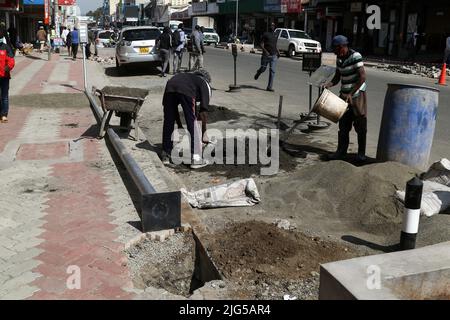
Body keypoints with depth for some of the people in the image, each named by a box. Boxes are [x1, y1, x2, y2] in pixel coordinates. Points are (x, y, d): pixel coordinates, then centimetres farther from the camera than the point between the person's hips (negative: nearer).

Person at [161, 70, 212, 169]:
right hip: (186, 92, -4)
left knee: (168, 122, 17)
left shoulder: (187, 76, 44)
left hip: (170, 88, 5)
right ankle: (196, 159, 7)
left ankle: (165, 155, 27)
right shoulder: (205, 83, 32)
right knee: (193, 124, 6)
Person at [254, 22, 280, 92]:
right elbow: (262, 44, -4)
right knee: (263, 69, 5)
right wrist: (265, 51, -20)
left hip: (274, 55, 4)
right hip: (266, 55, -3)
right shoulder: (265, 34, 1)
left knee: (272, 71, -6)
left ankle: (270, 87, -5)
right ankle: (258, 73, 43)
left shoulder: (275, 36, 17)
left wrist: (278, 52, 11)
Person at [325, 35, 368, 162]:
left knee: (360, 125, 2)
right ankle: (341, 152, 14)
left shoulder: (355, 56, -15)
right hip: (344, 96, 7)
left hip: (357, 95, -7)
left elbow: (362, 77, -20)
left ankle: (361, 153, 12)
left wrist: (351, 93, -23)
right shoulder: (339, 59, 8)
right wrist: (329, 85, -6)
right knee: (343, 125, 7)